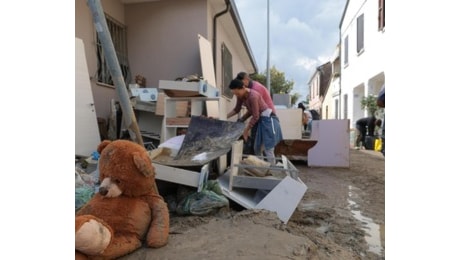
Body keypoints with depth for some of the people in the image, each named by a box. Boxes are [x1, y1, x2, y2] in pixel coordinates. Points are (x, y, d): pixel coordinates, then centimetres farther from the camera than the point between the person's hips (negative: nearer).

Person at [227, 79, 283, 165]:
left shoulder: (253, 96, -28)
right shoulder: (241, 95, -3)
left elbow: (255, 116, -23)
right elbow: (237, 109, 13)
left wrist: (246, 130, -16)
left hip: (268, 119, -9)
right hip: (260, 120, 9)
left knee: (268, 150, -8)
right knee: (257, 149, 13)